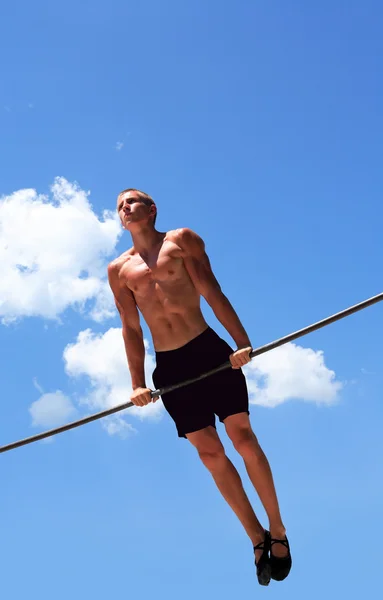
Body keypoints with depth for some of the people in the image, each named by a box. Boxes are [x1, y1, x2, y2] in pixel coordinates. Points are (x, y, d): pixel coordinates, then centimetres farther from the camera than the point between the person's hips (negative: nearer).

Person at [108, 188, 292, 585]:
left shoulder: (182, 240, 6)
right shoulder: (118, 270, 11)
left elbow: (213, 293, -2)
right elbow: (131, 329, 10)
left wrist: (242, 342, -10)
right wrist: (138, 383, 5)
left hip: (209, 350, -2)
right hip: (169, 368, 2)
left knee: (243, 437, -4)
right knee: (210, 454, 2)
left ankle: (277, 531, 11)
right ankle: (257, 539, 15)